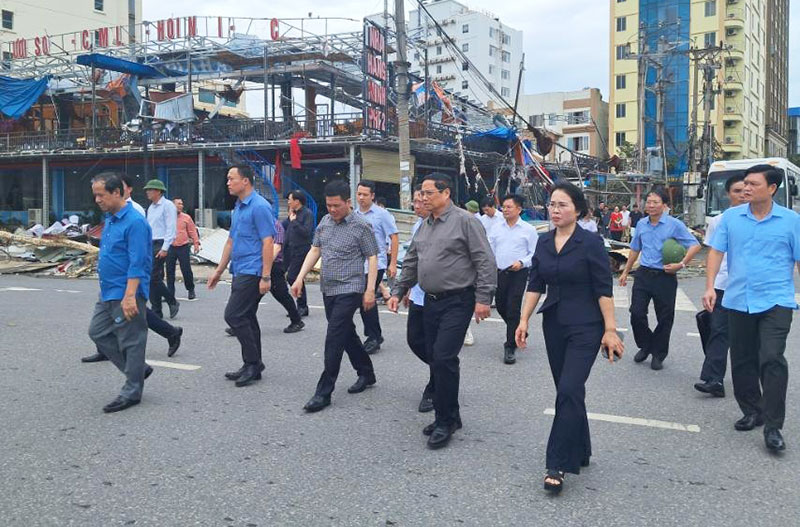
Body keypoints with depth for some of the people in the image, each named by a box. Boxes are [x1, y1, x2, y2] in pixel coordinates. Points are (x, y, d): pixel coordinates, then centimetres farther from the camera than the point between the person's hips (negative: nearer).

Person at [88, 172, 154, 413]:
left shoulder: (135, 222, -18)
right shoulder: (110, 219, 12)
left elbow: (137, 263, -23)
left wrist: (129, 296, -28)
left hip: (126, 294, -10)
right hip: (108, 293, 10)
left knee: (131, 341, 0)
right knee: (97, 332, 14)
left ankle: (132, 391, 12)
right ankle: (137, 370, 25)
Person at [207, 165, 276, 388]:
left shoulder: (259, 207, -13)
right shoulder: (237, 208, 17)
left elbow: (268, 242, -18)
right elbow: (231, 241, 23)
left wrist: (266, 277, -21)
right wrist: (219, 270, 22)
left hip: (252, 272, -10)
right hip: (240, 272, 10)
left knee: (234, 315, -12)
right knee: (247, 317, 11)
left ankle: (253, 363, -2)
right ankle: (252, 367, 18)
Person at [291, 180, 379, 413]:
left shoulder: (361, 226, -9)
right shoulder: (325, 222, 9)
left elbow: (372, 258, -8)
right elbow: (315, 250, 13)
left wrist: (370, 290, -14)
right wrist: (300, 278, 4)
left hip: (349, 290, -7)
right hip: (328, 289, 7)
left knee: (334, 338, -10)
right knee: (347, 334, 16)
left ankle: (324, 392, -5)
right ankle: (366, 373, 33)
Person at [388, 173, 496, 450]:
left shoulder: (465, 220, -9)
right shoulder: (424, 226, 14)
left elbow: (485, 261, -13)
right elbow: (410, 263, 21)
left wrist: (483, 297, -17)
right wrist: (397, 291, 16)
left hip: (457, 302, -8)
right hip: (431, 302, 8)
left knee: (444, 357, -13)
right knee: (436, 358, 11)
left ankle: (445, 421, 1)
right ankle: (449, 416, 25)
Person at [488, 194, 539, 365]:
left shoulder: (528, 229, -1)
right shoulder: (496, 229, 10)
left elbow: (534, 253, -3)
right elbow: (489, 249, 11)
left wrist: (522, 262, -19)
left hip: (518, 274, -5)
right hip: (499, 273, 5)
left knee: (513, 310, -8)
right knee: (500, 307, 12)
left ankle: (510, 347, 0)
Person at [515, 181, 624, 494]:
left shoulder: (591, 243, -10)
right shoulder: (544, 242, 6)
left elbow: (604, 290, -11)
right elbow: (535, 285, 9)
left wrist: (610, 330, -13)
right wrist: (524, 321, 3)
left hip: (585, 327, -6)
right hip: (554, 325, 6)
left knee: (569, 391, -12)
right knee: (567, 391, 12)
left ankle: (558, 465, -5)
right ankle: (579, 452, 27)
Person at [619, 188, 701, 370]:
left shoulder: (674, 224, -7)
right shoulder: (641, 224, 8)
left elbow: (695, 245, -7)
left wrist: (681, 264, -17)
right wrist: (625, 272, 21)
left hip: (665, 277, -4)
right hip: (643, 274, 4)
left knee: (665, 318, 5)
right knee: (636, 313, -1)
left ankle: (658, 354, 20)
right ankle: (645, 346, 22)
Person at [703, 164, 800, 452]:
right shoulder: (731, 217, 4)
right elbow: (716, 251, 2)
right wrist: (710, 286, -8)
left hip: (775, 301, -3)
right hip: (738, 300, 3)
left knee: (772, 360, -13)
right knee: (742, 361, 11)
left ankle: (773, 427, -5)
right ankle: (752, 412, 29)